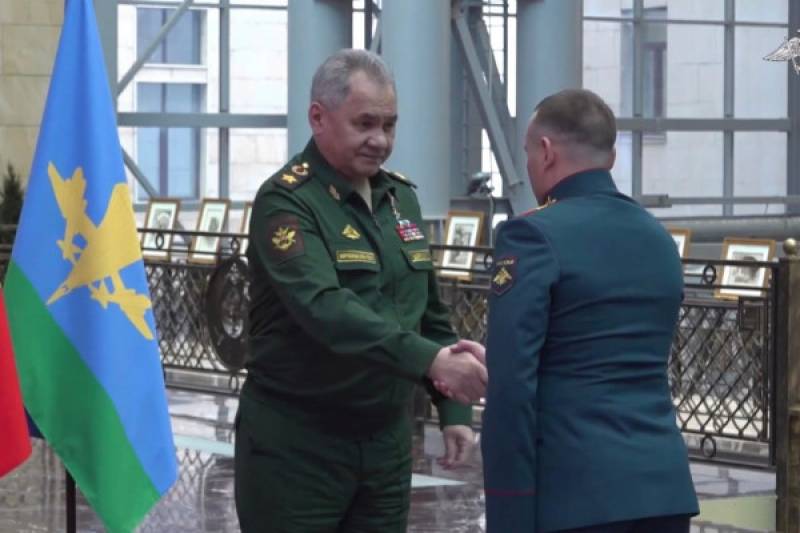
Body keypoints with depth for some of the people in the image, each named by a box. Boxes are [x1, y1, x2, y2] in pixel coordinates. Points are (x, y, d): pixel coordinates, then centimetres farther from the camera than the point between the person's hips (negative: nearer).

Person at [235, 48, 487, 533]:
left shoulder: (401, 197, 11)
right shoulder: (287, 202, -13)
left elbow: (430, 313, 18)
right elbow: (324, 308, -28)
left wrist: (454, 409, 8)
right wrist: (431, 360, -38)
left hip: (387, 440, 7)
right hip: (296, 443, -7)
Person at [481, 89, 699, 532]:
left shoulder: (535, 235, -8)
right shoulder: (659, 238, 14)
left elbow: (513, 389, -15)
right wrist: (493, 363, 29)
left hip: (576, 491, -7)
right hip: (664, 483, 7)